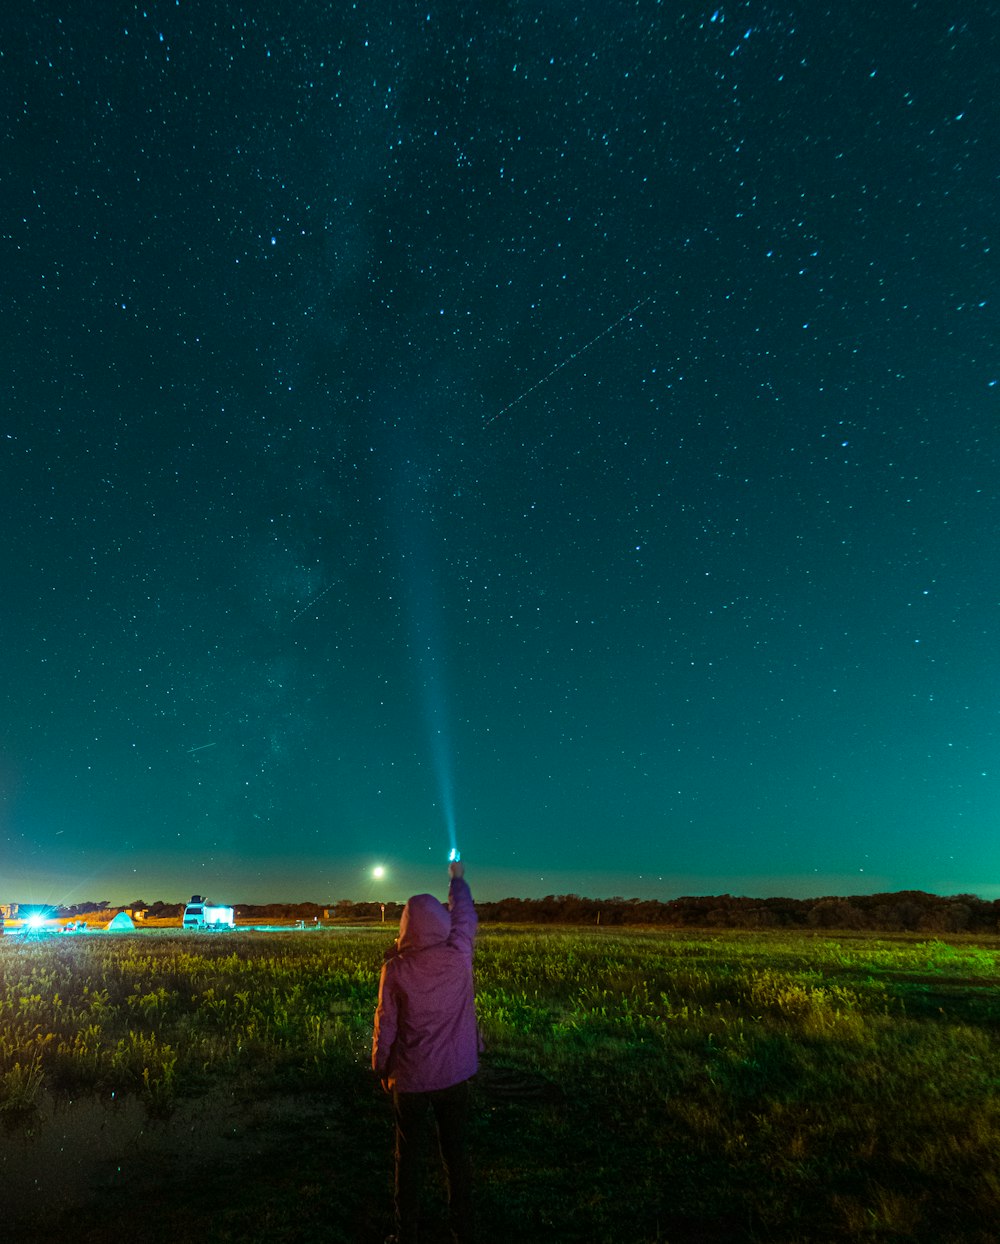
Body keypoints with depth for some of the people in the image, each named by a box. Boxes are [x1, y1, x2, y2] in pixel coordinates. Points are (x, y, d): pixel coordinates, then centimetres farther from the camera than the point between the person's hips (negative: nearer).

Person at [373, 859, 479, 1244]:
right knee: (456, 1151, 16)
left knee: (409, 1156, 15)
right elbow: (465, 916, 3)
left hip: (410, 1078, -1)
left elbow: (385, 1024, -8)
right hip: (454, 1074, 2)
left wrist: (381, 1069, 8)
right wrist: (458, 879, 19)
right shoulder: (459, 956, -15)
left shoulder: (396, 968, -17)